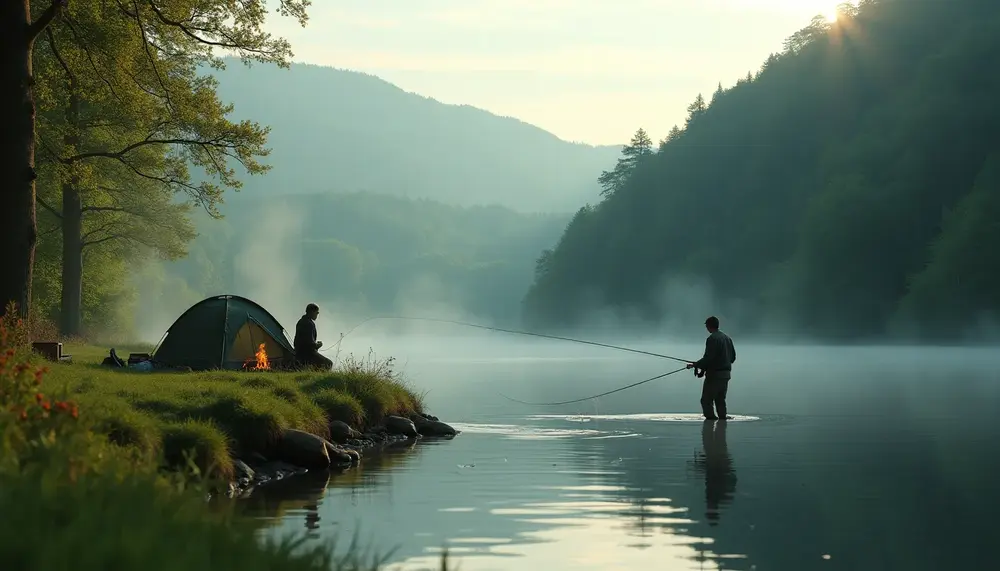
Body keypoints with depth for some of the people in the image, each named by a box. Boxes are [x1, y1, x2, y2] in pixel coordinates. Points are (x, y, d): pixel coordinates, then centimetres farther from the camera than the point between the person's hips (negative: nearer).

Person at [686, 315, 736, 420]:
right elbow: (733, 357, 17)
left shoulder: (712, 339, -14)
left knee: (706, 400, -3)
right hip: (726, 373, 8)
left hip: (714, 374, -8)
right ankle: (722, 417, 12)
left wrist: (695, 365, -10)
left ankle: (711, 417, -9)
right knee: (720, 399, 15)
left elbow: (708, 358, -19)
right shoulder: (727, 338, 13)